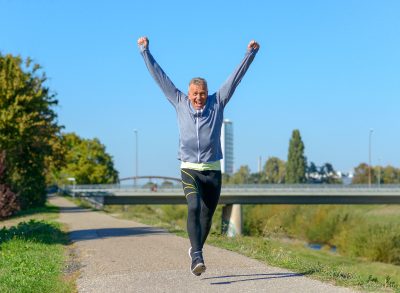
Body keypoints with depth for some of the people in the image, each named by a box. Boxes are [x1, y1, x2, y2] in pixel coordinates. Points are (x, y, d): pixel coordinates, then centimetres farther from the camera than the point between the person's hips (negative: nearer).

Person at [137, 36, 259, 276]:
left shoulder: (217, 103, 5)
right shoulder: (180, 103, 5)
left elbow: (236, 77, 5)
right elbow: (160, 77, 9)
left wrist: (250, 53, 4)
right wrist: (145, 50, 11)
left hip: (213, 171, 2)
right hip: (190, 169, -2)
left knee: (207, 216, 8)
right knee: (194, 207, -23)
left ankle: (196, 251, 30)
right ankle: (197, 257, -28)